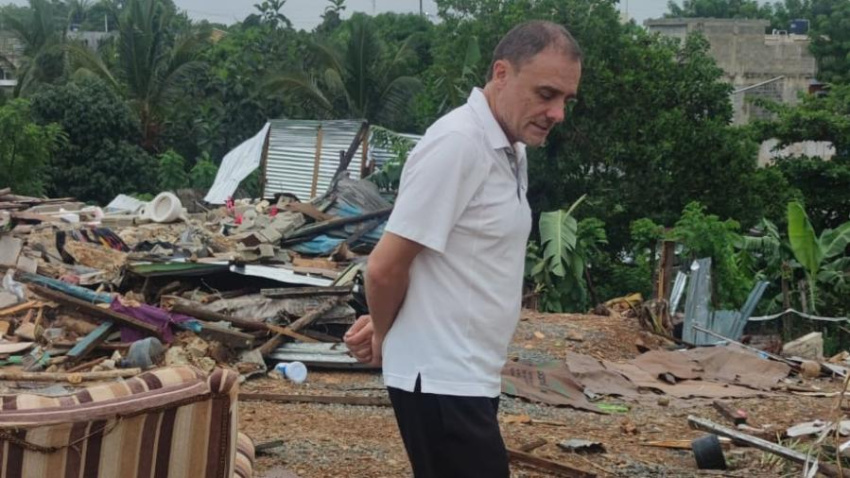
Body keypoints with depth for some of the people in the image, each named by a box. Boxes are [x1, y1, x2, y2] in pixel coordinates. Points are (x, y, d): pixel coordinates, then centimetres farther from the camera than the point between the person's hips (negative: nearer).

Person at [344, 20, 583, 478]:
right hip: (441, 378, -9)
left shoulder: (511, 149, 11)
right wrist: (384, 337, -1)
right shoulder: (457, 143, -19)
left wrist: (386, 324, 10)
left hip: (467, 375, 9)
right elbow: (386, 267, -18)